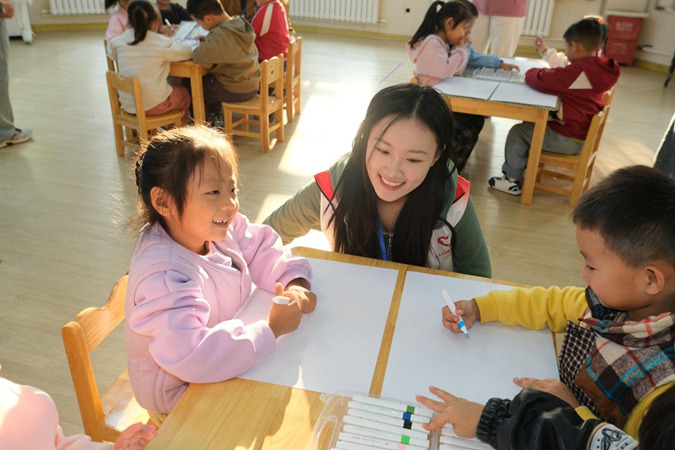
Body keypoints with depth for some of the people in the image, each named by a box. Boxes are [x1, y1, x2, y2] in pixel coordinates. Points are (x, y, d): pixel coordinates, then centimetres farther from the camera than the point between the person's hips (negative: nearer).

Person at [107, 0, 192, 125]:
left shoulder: (119, 41, -3)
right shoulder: (160, 42, -14)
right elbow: (187, 52, -6)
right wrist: (173, 44, 14)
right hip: (154, 105, -5)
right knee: (184, 93, 27)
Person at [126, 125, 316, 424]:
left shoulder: (219, 230, -12)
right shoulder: (163, 276, -36)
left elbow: (262, 248, 2)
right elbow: (190, 356, -45)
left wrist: (294, 283, -18)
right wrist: (270, 329, -37)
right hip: (181, 398, -7)